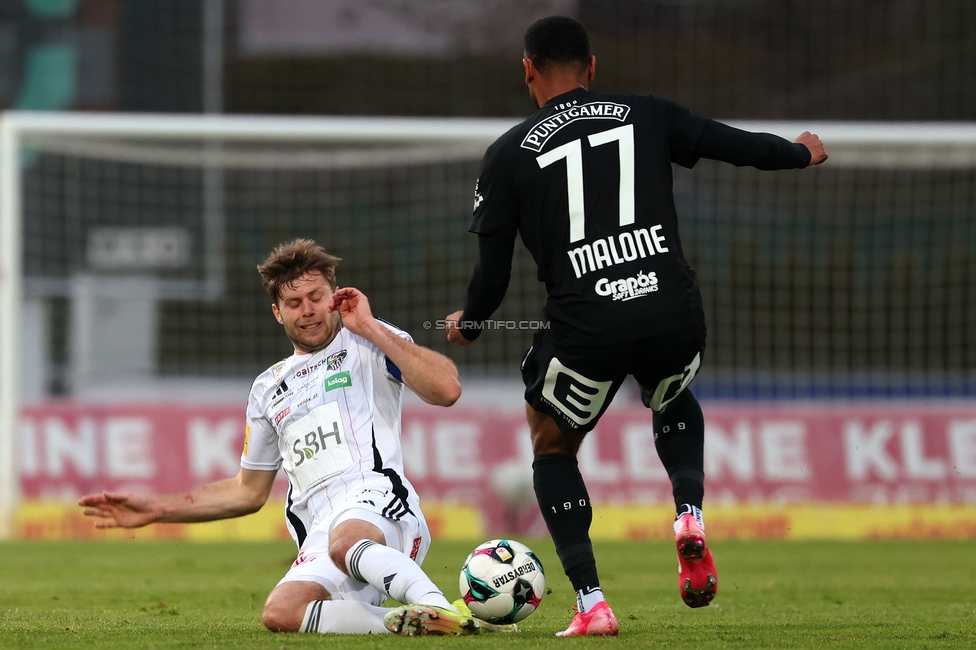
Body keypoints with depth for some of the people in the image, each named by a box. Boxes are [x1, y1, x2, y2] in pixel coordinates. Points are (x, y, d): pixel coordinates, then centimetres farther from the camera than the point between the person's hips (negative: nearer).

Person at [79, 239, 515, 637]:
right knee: (281, 613, -31)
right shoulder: (268, 388, 29)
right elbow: (248, 492, 36)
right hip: (320, 534, 5)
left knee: (347, 542, -43)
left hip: (374, 495, -5)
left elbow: (446, 389, -6)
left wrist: (371, 328, -3)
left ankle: (444, 613, -51)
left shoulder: (369, 342, 12)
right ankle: (408, 623, -34)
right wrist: (156, 510, 31)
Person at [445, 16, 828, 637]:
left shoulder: (509, 154, 7)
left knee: (552, 447, 24)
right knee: (675, 404, 37)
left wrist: (469, 324, 29)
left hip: (586, 331, -2)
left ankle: (591, 604, 10)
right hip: (675, 319, 2)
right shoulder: (647, 115, 10)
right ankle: (691, 514, 8)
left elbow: (493, 271, 7)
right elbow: (738, 144, 17)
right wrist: (801, 152, 39)